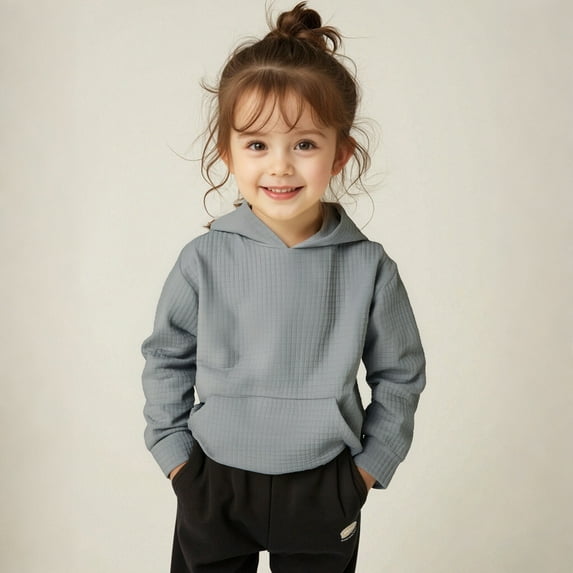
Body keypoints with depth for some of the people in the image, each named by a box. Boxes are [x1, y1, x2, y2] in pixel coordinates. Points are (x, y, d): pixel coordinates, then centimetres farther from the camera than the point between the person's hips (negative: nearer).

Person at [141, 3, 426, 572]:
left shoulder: (369, 267, -12)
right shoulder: (204, 260, -11)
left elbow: (400, 374, 1)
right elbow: (166, 358, 3)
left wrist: (370, 464, 0)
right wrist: (173, 450, 2)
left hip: (324, 490, 0)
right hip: (211, 487, 1)